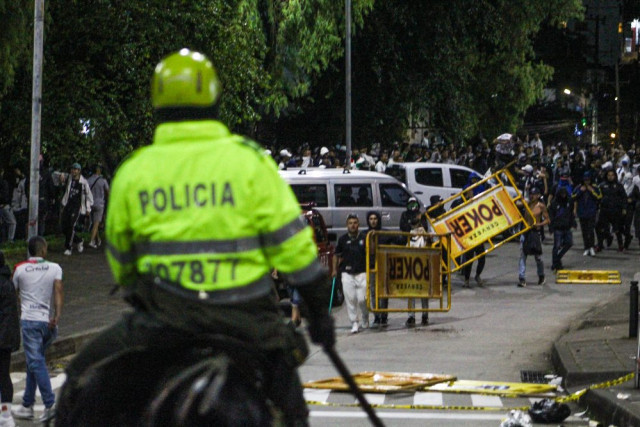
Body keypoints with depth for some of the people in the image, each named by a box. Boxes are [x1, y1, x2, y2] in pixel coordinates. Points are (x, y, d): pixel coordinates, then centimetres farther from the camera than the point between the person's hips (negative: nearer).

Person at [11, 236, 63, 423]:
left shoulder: (19, 269, 3)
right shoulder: (54, 268, 3)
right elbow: (59, 291, -10)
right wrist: (57, 315, -16)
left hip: (29, 320, -3)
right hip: (48, 321, 3)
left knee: (36, 363, -7)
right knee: (34, 362, 15)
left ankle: (50, 404, -19)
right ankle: (27, 405, 19)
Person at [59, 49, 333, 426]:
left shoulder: (131, 172, 2)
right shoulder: (250, 160, -3)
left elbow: (120, 259, 14)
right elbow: (291, 243, -3)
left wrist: (135, 291, 35)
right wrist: (318, 308, 8)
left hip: (162, 317, 0)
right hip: (245, 318, 0)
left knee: (81, 380, 17)